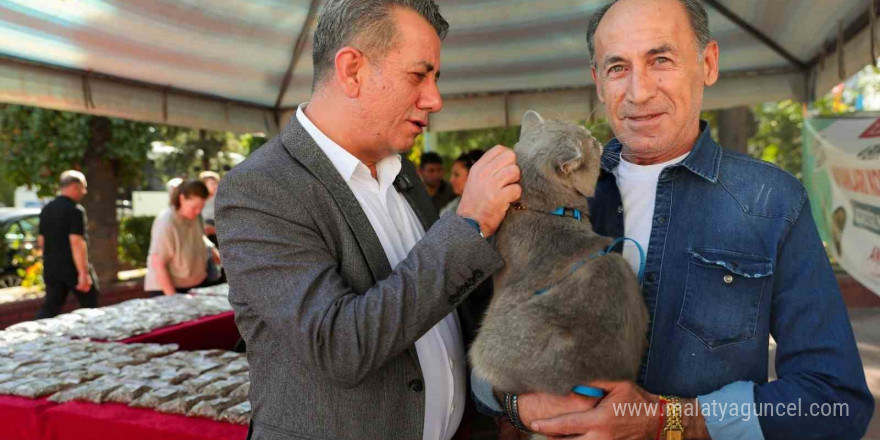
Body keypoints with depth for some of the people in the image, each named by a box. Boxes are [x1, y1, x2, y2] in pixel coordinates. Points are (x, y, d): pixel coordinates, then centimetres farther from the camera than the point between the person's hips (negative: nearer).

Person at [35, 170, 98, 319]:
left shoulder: (46, 209, 11)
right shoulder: (75, 210, -15)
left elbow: (41, 241, 17)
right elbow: (76, 242, -22)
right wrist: (83, 273, -24)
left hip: (51, 269, 7)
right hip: (74, 268, -7)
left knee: (49, 308, 8)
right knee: (90, 309, 8)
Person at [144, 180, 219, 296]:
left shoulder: (193, 217, 1)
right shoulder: (166, 223, -20)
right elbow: (157, 264, -21)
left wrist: (212, 250, 5)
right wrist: (172, 297, -21)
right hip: (167, 288, -6)